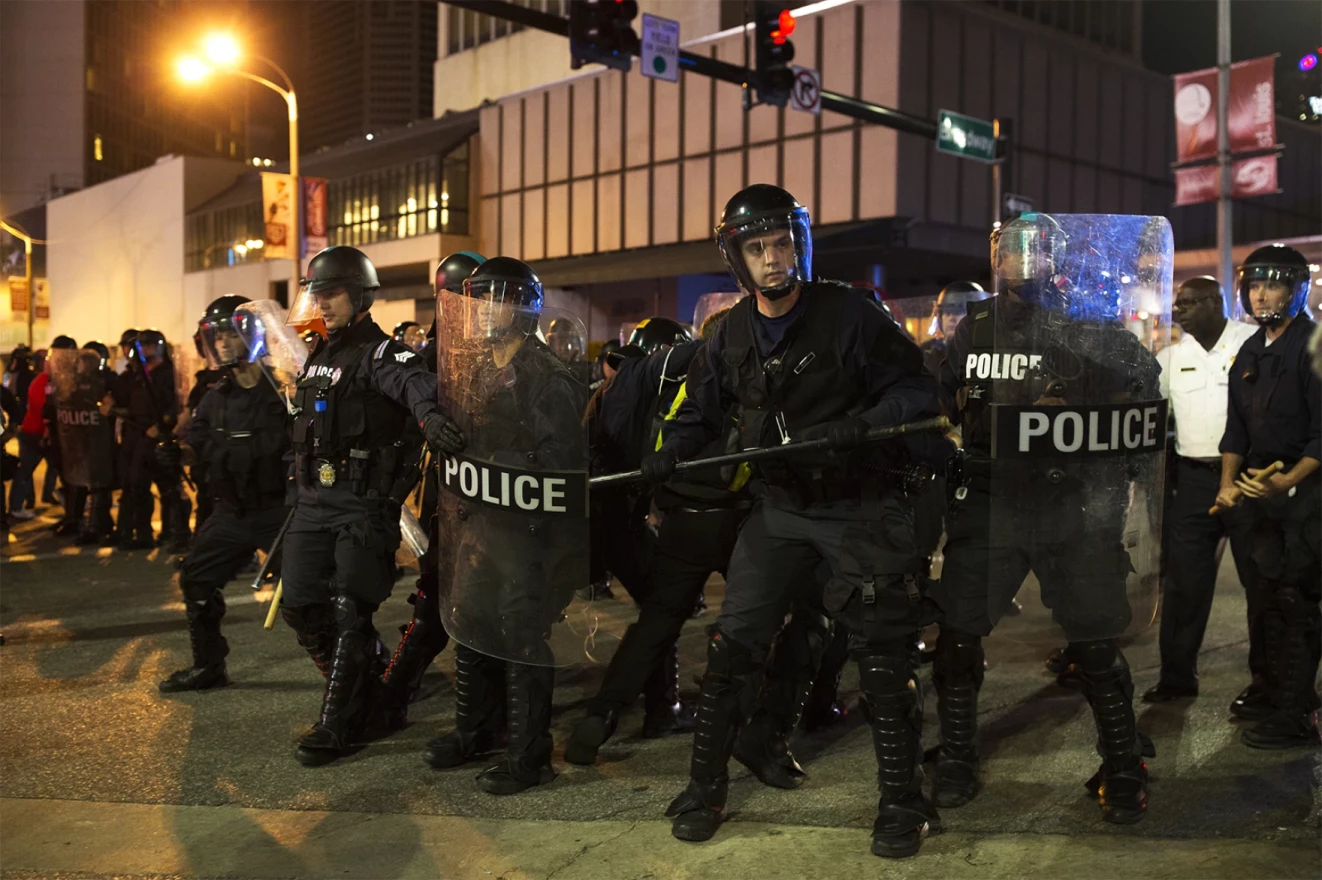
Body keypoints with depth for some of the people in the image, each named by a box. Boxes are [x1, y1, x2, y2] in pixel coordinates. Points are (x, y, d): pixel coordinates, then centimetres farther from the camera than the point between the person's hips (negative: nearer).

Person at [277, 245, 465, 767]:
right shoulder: (319, 356, 16)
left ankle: (337, 725, 5)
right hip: (313, 502, 8)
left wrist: (428, 412, -57)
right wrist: (296, 495, 27)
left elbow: (413, 381, -35)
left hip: (364, 504, -8)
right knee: (301, 608, 10)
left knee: (350, 614, -5)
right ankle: (368, 679, 31)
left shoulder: (380, 353, -11)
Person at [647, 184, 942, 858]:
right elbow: (701, 415, 14)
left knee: (883, 653, -1)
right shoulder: (732, 335, 4)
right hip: (778, 510, 4)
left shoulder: (848, 315, -11)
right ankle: (705, 789, 18)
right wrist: (668, 455, -7)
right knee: (733, 645, 3)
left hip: (857, 506, -4)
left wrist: (858, 427, -27)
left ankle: (902, 802, 16)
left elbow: (916, 391, -9)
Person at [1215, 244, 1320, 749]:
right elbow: (1237, 427, 17)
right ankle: (1280, 695, 26)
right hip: (1266, 496, 8)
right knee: (1271, 596, 14)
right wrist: (1228, 482, 6)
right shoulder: (1251, 352, 13)